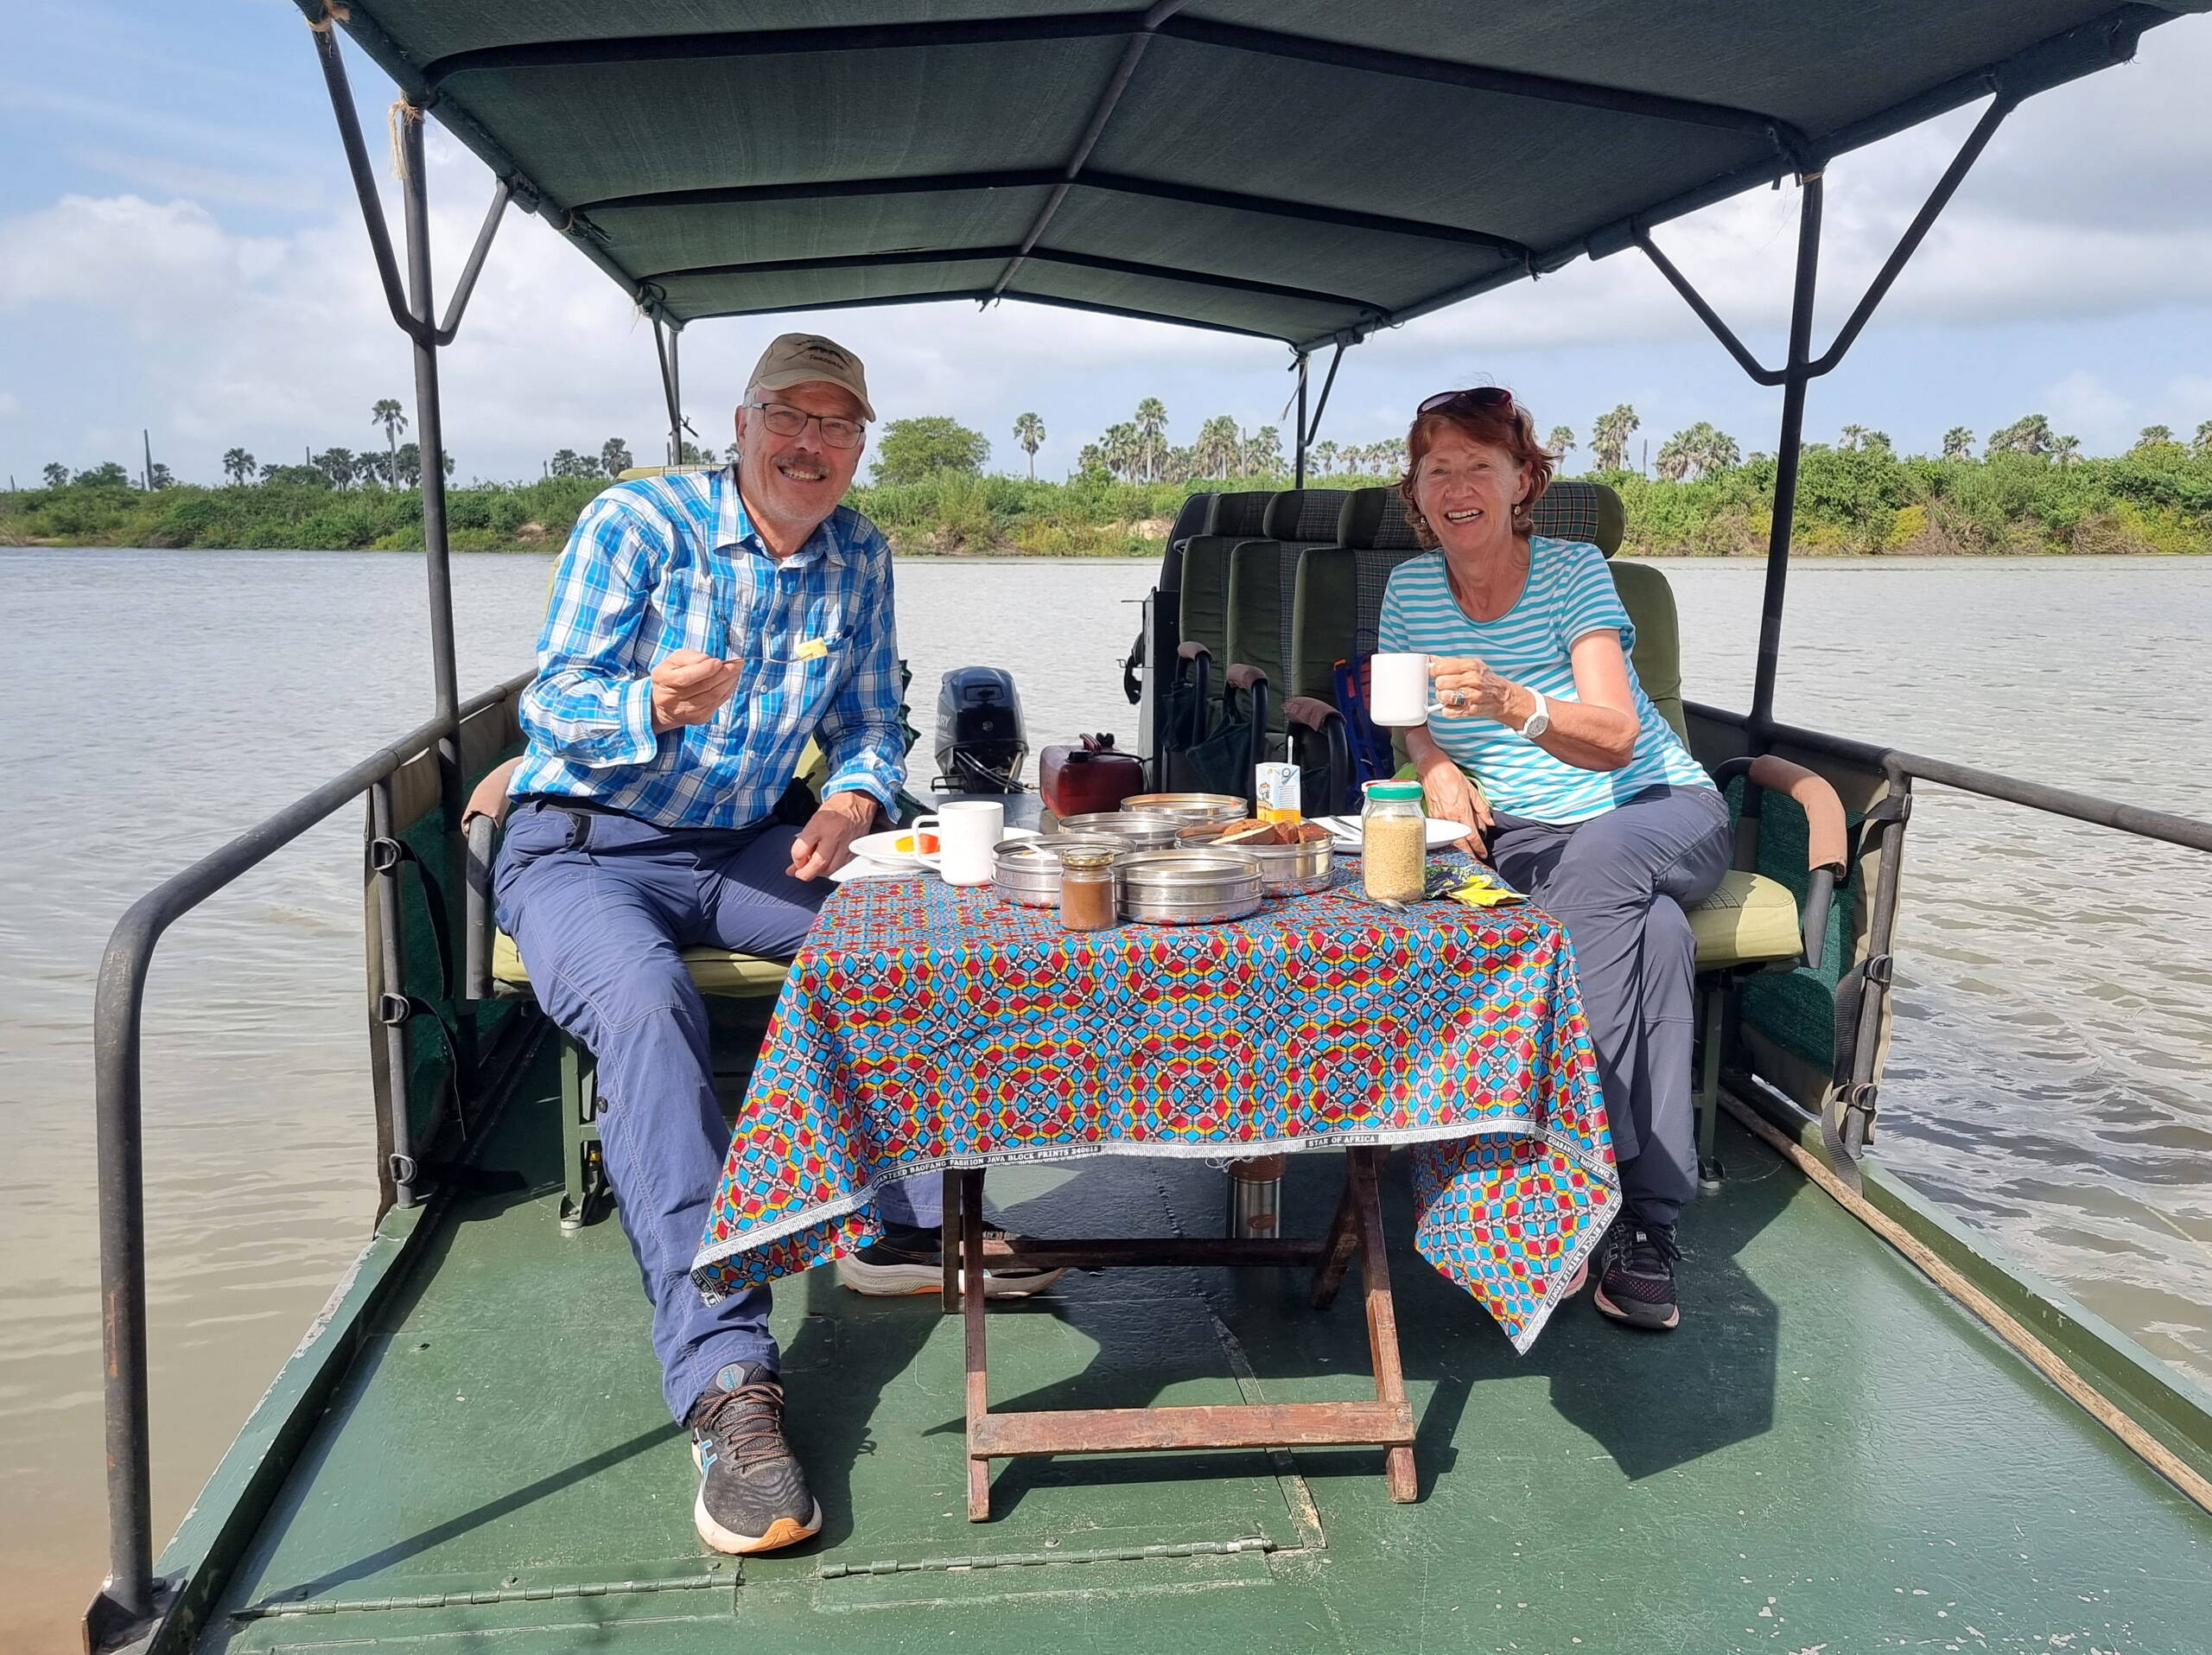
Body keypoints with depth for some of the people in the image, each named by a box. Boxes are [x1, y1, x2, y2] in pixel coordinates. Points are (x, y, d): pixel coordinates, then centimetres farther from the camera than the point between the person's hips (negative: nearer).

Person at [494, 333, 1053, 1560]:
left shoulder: (859, 557, 5)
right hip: (583, 846, -5)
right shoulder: (638, 522, -10)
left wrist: (852, 800, -13)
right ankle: (727, 1384, -39)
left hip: (748, 846, 5)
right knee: (645, 1000, -35)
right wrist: (655, 704, -38)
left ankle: (905, 1222, -4)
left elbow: (870, 722, 11)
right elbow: (550, 701, -15)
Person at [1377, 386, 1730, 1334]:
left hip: (1663, 812, -1)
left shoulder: (1572, 570, -10)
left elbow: (1615, 737, -23)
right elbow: (1415, 725, 10)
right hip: (1524, 837, 1)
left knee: (1599, 856, -39)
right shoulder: (1409, 589, 1)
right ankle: (1648, 1214, -32)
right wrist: (1437, 767, -16)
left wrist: (1511, 703, -43)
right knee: (1652, 933, -33)